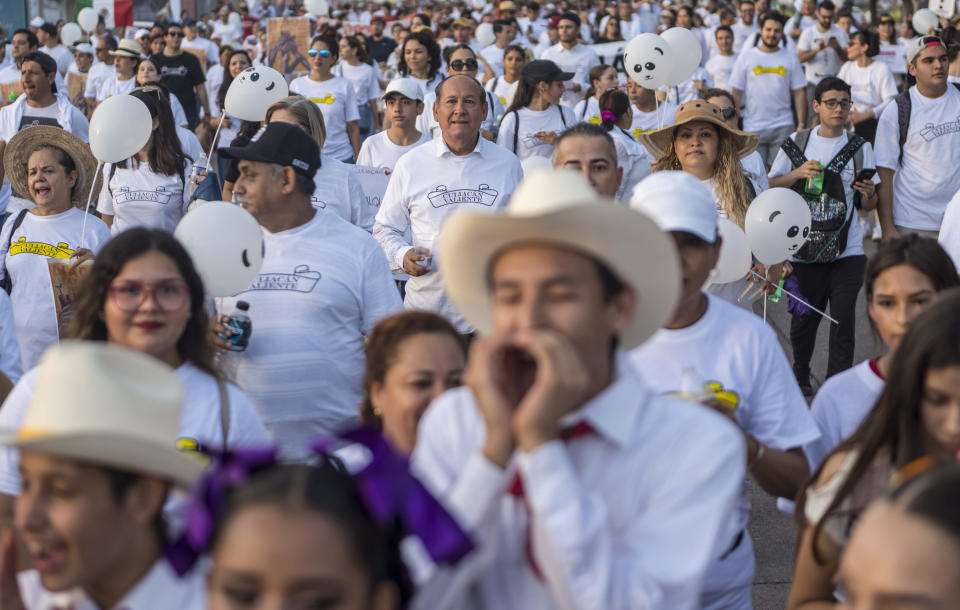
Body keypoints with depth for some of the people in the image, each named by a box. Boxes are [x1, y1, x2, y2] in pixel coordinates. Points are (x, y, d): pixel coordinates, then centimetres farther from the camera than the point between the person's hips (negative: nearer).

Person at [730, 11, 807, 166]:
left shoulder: (790, 58, 7)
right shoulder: (746, 56, 4)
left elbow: (799, 93, 6)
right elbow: (736, 93, 3)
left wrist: (801, 124, -2)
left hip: (783, 126, 1)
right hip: (753, 128, -1)